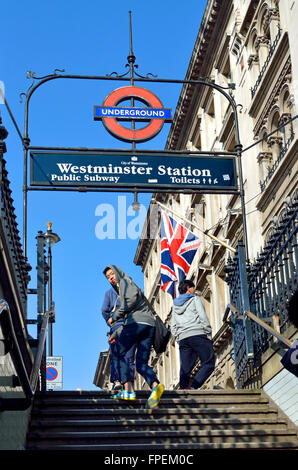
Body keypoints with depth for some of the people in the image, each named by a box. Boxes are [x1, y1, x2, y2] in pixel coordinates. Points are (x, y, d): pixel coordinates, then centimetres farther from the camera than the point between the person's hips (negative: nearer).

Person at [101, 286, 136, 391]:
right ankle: (129, 381, -5)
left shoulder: (109, 293, 12)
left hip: (116, 326, -1)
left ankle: (116, 380, -16)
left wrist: (109, 320, 11)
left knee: (115, 356, 0)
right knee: (129, 357, 3)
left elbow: (104, 310, 1)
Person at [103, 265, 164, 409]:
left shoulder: (125, 281, 10)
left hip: (137, 322, -8)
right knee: (141, 364, 0)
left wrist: (115, 316, -7)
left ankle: (128, 390, -14)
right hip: (150, 325, 8)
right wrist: (116, 334, 37)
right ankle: (155, 385, -28)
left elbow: (132, 299, -11)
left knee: (119, 354, 1)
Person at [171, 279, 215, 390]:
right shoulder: (195, 299, 9)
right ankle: (193, 387, -23)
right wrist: (209, 334, -1)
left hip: (183, 338, 6)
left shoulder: (175, 305, 26)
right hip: (198, 334, -6)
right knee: (209, 363, -7)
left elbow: (173, 327, 20)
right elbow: (203, 317, -3)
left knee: (185, 368, 1)